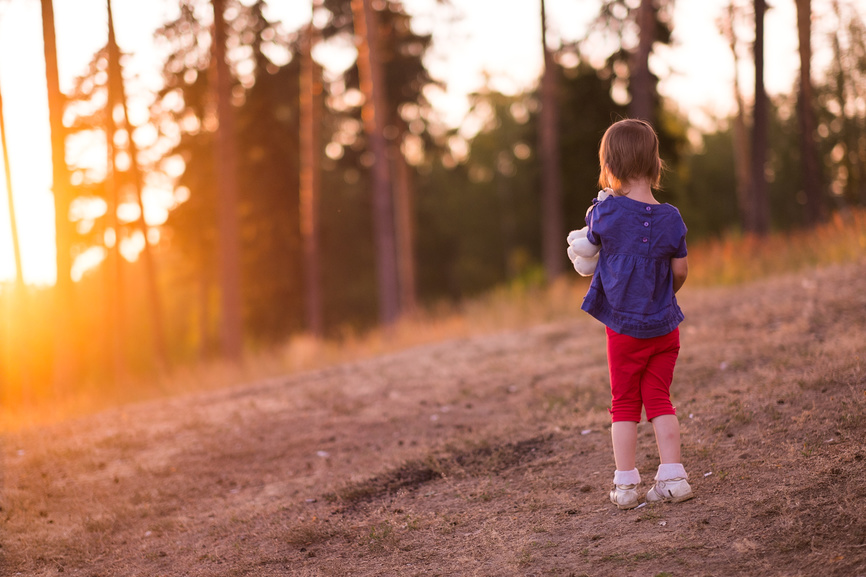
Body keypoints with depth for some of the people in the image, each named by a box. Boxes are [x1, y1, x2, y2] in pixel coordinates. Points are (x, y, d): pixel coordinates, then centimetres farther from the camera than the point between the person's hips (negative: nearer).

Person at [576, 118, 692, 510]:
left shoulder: (604, 213, -13)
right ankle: (672, 478, 6)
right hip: (665, 326, 2)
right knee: (659, 400, 11)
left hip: (624, 326, -2)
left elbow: (591, 244, 7)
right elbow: (680, 273, 1)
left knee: (624, 405, 9)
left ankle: (625, 485, 10)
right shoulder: (670, 218, -5)